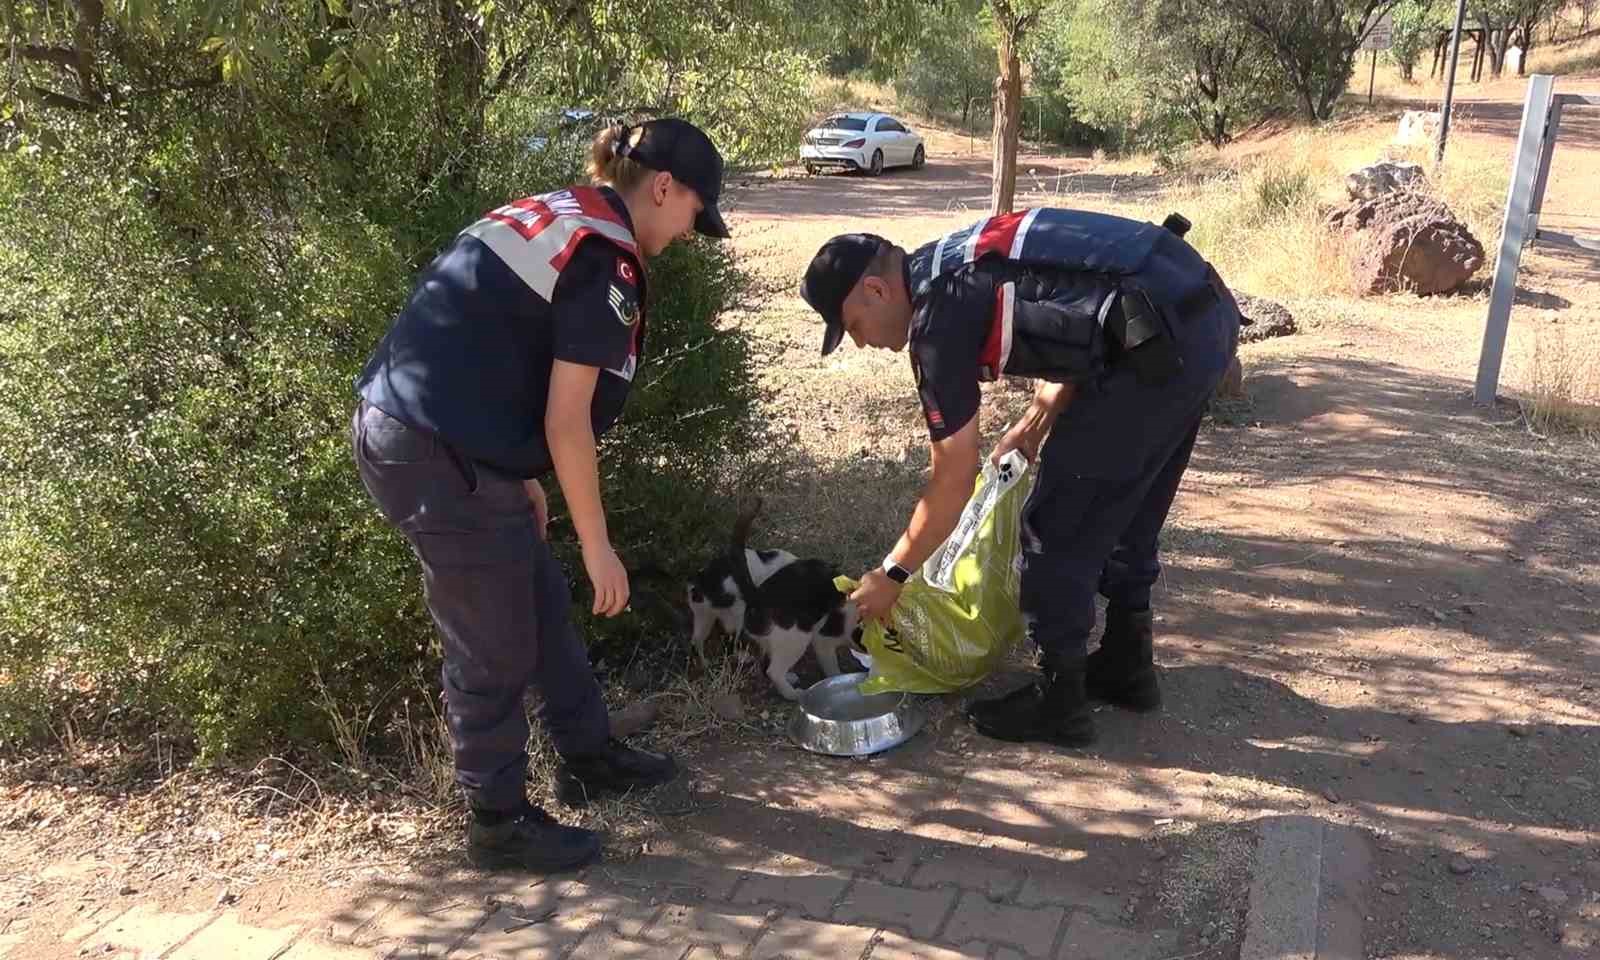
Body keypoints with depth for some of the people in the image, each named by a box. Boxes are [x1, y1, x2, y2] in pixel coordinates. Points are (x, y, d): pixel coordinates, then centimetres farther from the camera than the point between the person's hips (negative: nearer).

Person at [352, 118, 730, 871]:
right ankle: (500, 821, 24)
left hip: (398, 428, 10)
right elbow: (567, 421, -15)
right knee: (495, 648, 6)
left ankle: (589, 757, 37)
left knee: (541, 603, 21)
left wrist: (523, 480, 22)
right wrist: (598, 546, -7)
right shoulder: (605, 260, -13)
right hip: (439, 459, -10)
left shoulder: (553, 217, 16)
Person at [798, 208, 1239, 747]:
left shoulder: (938, 321, -9)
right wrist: (1034, 423, 23)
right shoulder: (956, 264, 18)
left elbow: (953, 482, -3)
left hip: (1163, 341, -10)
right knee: (1125, 510, 22)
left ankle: (1058, 703, 12)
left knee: (1057, 525, 1)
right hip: (1208, 313, 10)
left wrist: (891, 576, 7)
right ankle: (1126, 665, 35)